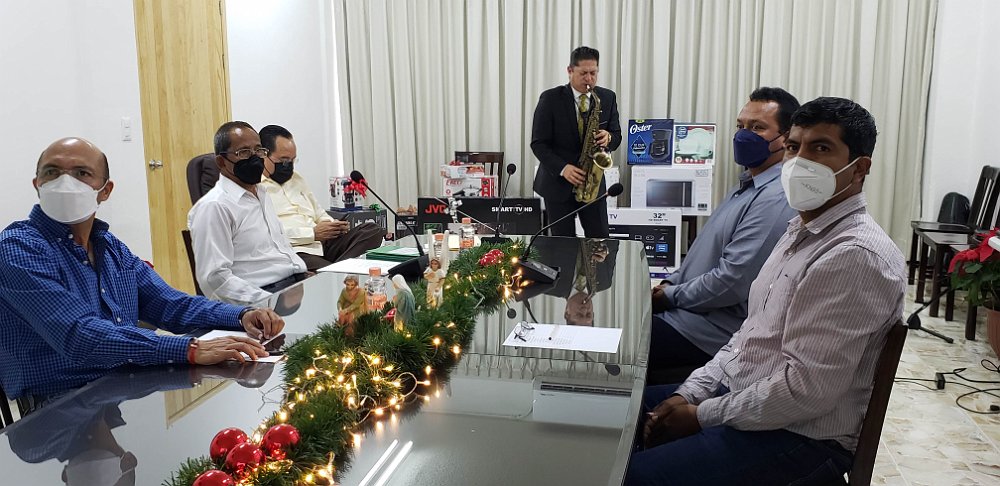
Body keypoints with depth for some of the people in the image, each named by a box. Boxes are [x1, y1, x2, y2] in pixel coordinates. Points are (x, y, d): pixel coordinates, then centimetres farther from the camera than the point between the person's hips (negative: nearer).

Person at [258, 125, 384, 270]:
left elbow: (319, 213, 34)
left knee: (373, 230, -17)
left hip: (322, 243, 10)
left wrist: (335, 225, 10)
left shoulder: (296, 178, 27)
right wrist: (313, 233, -13)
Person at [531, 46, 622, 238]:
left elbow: (616, 135, 10)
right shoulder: (550, 98, -7)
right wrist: (562, 168, -22)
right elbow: (538, 143, -8)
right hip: (557, 182, -2)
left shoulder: (608, 98, 2)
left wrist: (608, 138, -16)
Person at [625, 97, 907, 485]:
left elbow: (806, 389, -26)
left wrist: (703, 415, -16)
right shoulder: (801, 231, 10)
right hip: (741, 395, 9)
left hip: (800, 437, -9)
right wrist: (690, 393, 2)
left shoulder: (855, 256, -23)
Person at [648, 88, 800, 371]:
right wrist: (670, 282, 7)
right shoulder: (748, 185, 13)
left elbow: (732, 283, -25)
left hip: (715, 331, -10)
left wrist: (672, 295, -12)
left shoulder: (774, 199, -21)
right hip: (688, 306, 10)